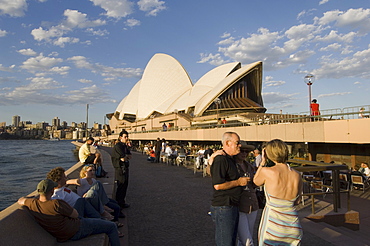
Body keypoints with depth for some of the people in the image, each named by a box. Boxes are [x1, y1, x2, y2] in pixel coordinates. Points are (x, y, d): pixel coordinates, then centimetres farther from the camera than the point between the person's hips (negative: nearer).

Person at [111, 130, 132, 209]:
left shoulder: (125, 146, 14)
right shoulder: (117, 146, -16)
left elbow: (130, 156, 6)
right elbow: (123, 159, -22)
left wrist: (125, 156, -12)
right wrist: (126, 157, -3)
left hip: (125, 168, 9)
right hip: (120, 168, -9)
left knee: (125, 185, 15)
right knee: (121, 186, -2)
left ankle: (122, 202, 27)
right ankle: (119, 203, 9)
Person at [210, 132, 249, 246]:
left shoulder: (230, 159, 16)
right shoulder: (220, 160, -18)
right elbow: (218, 185, -25)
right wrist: (238, 182, -16)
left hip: (232, 207, 10)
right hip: (223, 208, -10)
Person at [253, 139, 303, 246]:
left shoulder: (267, 172, -17)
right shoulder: (297, 175, -4)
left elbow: (256, 182, 6)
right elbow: (297, 201, 9)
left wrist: (263, 161, 8)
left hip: (272, 221, -4)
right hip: (292, 224, 4)